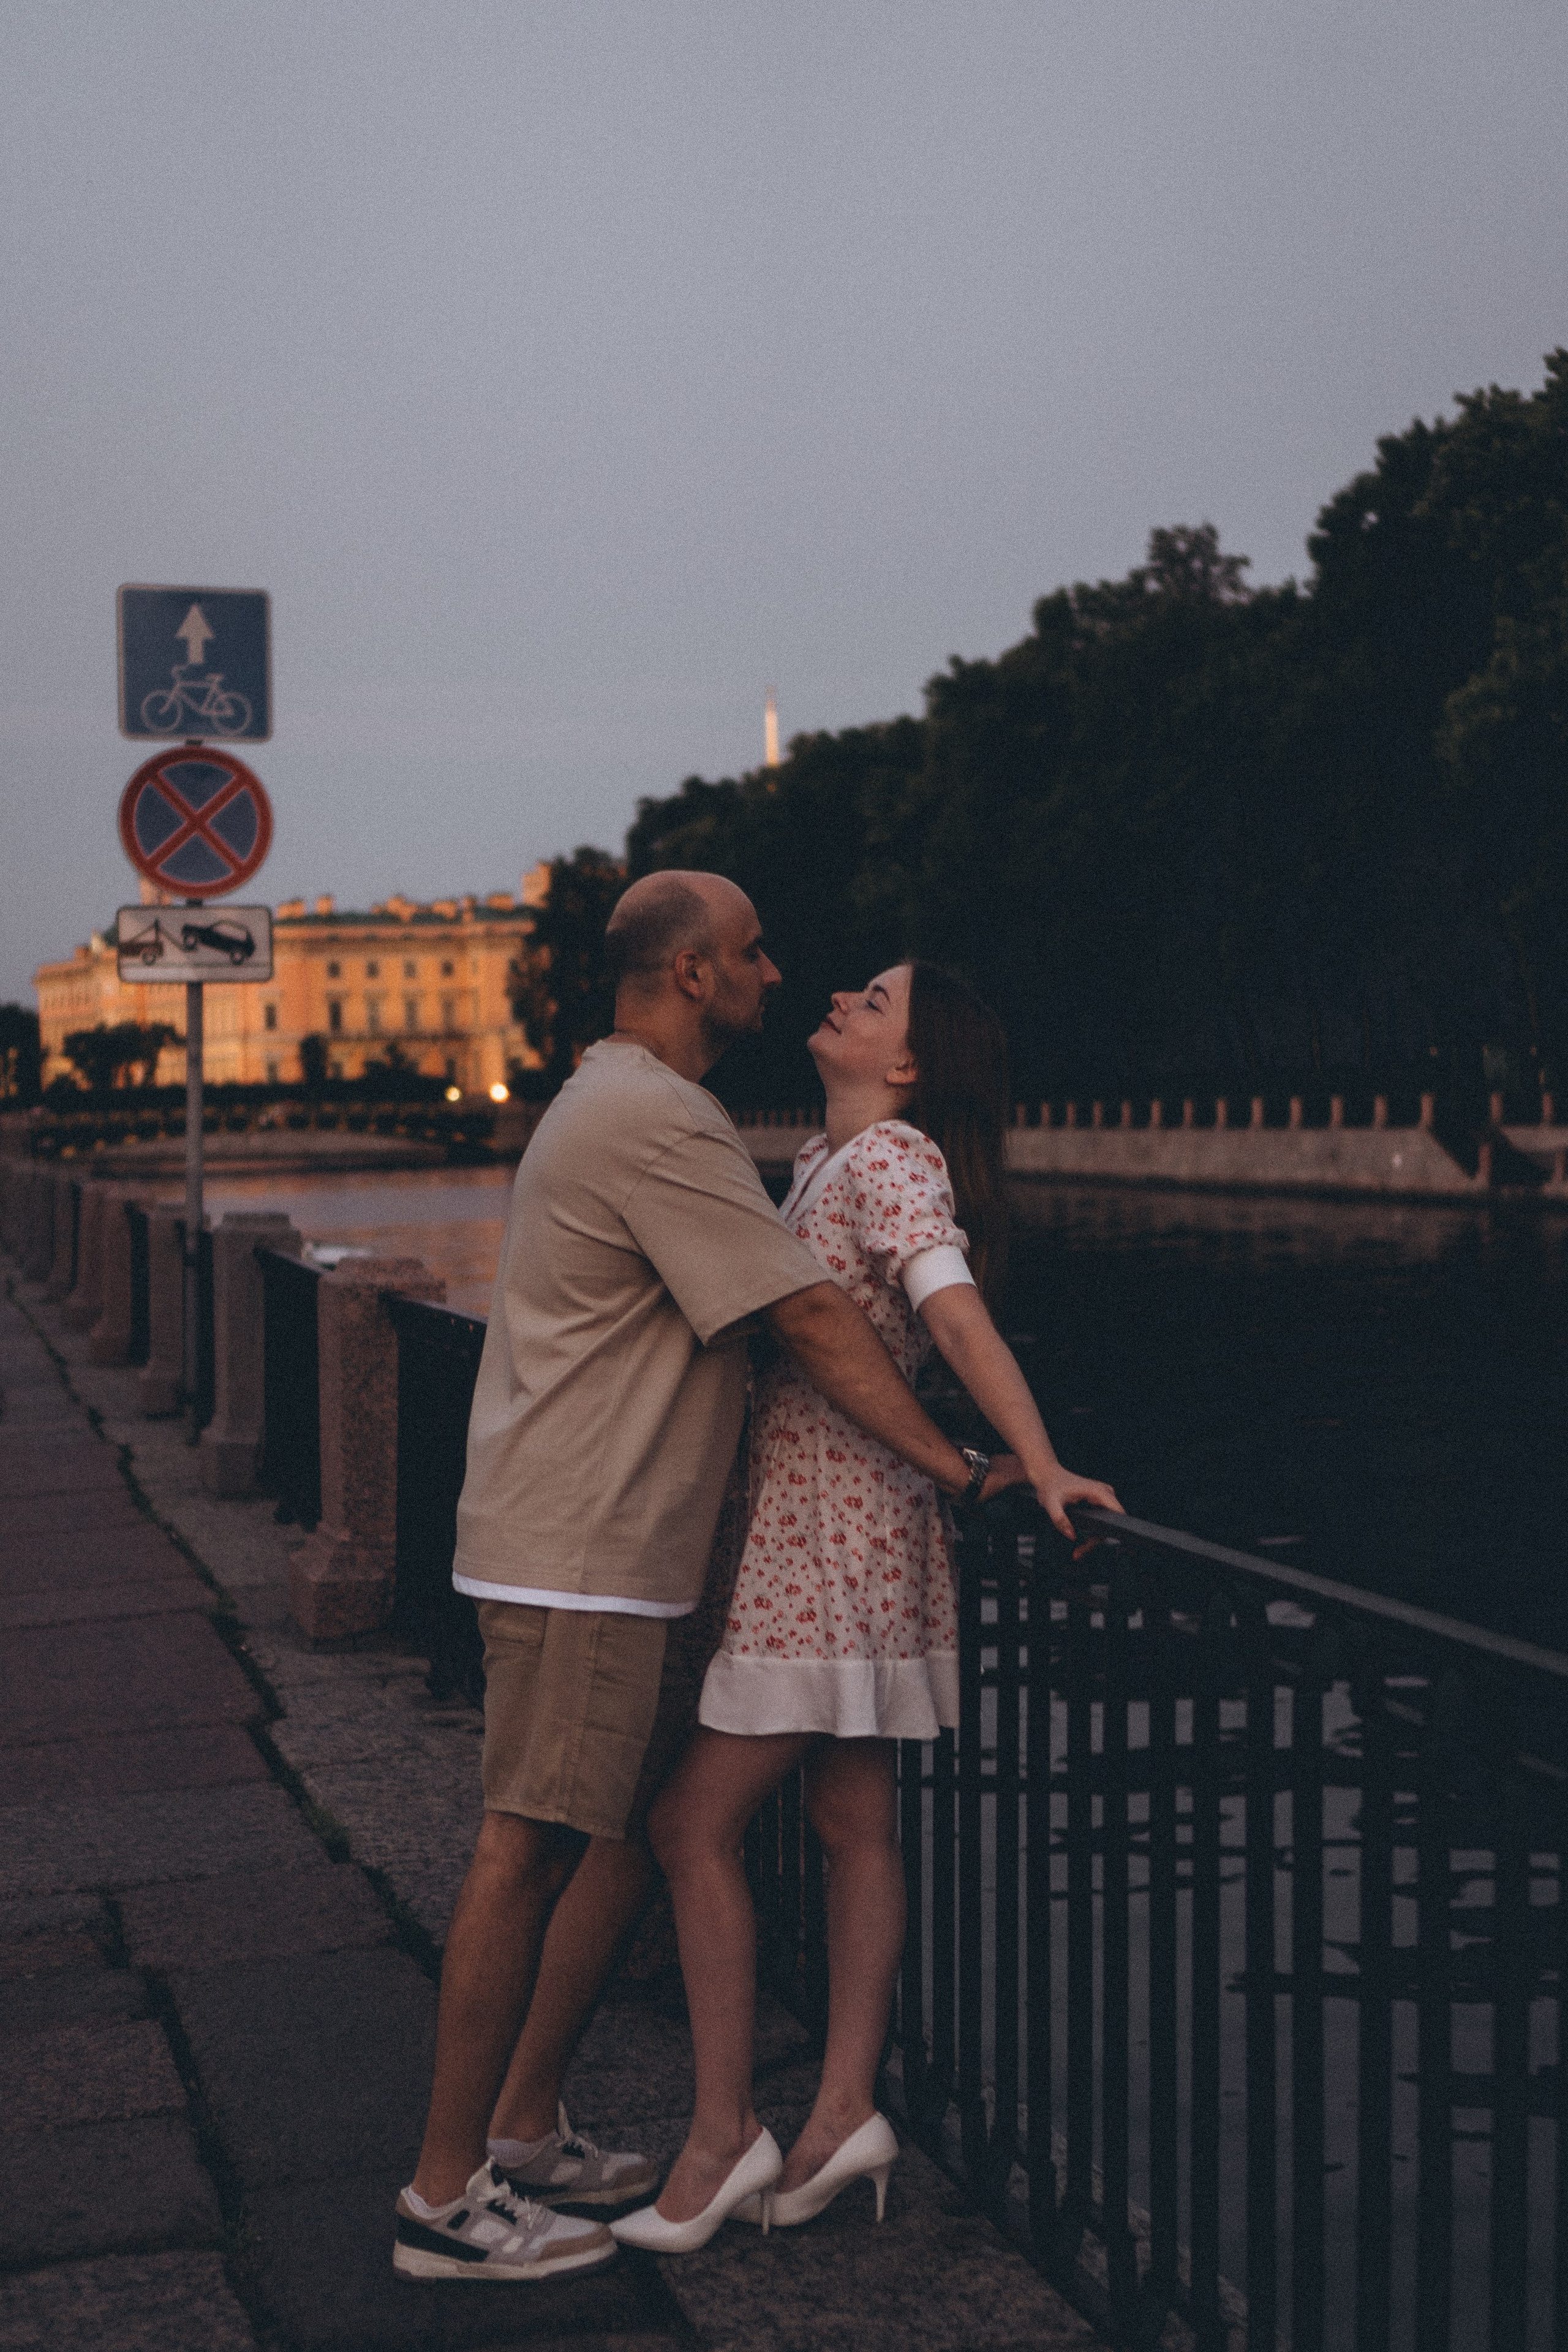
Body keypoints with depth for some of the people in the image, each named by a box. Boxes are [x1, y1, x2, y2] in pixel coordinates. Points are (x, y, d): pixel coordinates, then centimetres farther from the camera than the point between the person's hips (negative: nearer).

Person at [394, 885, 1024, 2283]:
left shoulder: (615, 1104, 19)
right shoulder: (658, 1122, -16)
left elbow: (763, 1302, 24)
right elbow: (811, 1321, -16)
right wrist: (956, 1468, -10)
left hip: (615, 1550, 11)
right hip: (580, 1552, -11)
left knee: (640, 1830, 14)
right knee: (531, 1850, -6)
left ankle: (523, 2131, 23)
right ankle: (447, 2197, 2)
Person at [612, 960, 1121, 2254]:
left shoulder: (892, 1157, -13)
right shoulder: (825, 1160, 15)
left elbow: (958, 1314, -27)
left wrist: (1038, 1465, -36)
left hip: (824, 1540, -9)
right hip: (824, 1531, 9)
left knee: (695, 1822, -4)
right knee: (854, 1824, 10)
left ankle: (725, 2131, 4)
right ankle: (845, 2111, 16)